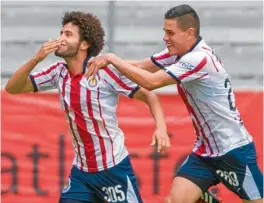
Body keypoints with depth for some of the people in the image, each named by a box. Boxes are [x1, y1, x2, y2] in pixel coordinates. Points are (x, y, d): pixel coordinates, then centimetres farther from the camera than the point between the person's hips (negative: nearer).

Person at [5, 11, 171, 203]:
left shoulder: (106, 71, -12)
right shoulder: (59, 72, 2)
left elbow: (149, 96, -9)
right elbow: (12, 88, 2)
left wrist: (161, 127, -27)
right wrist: (36, 58, -14)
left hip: (114, 168, -5)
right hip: (81, 171, 5)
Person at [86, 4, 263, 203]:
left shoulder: (200, 58, -24)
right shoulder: (180, 52, 3)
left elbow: (150, 82, -27)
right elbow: (142, 66, 2)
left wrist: (112, 58, -20)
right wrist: (105, 61, -13)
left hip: (234, 151, -8)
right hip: (204, 150, 8)